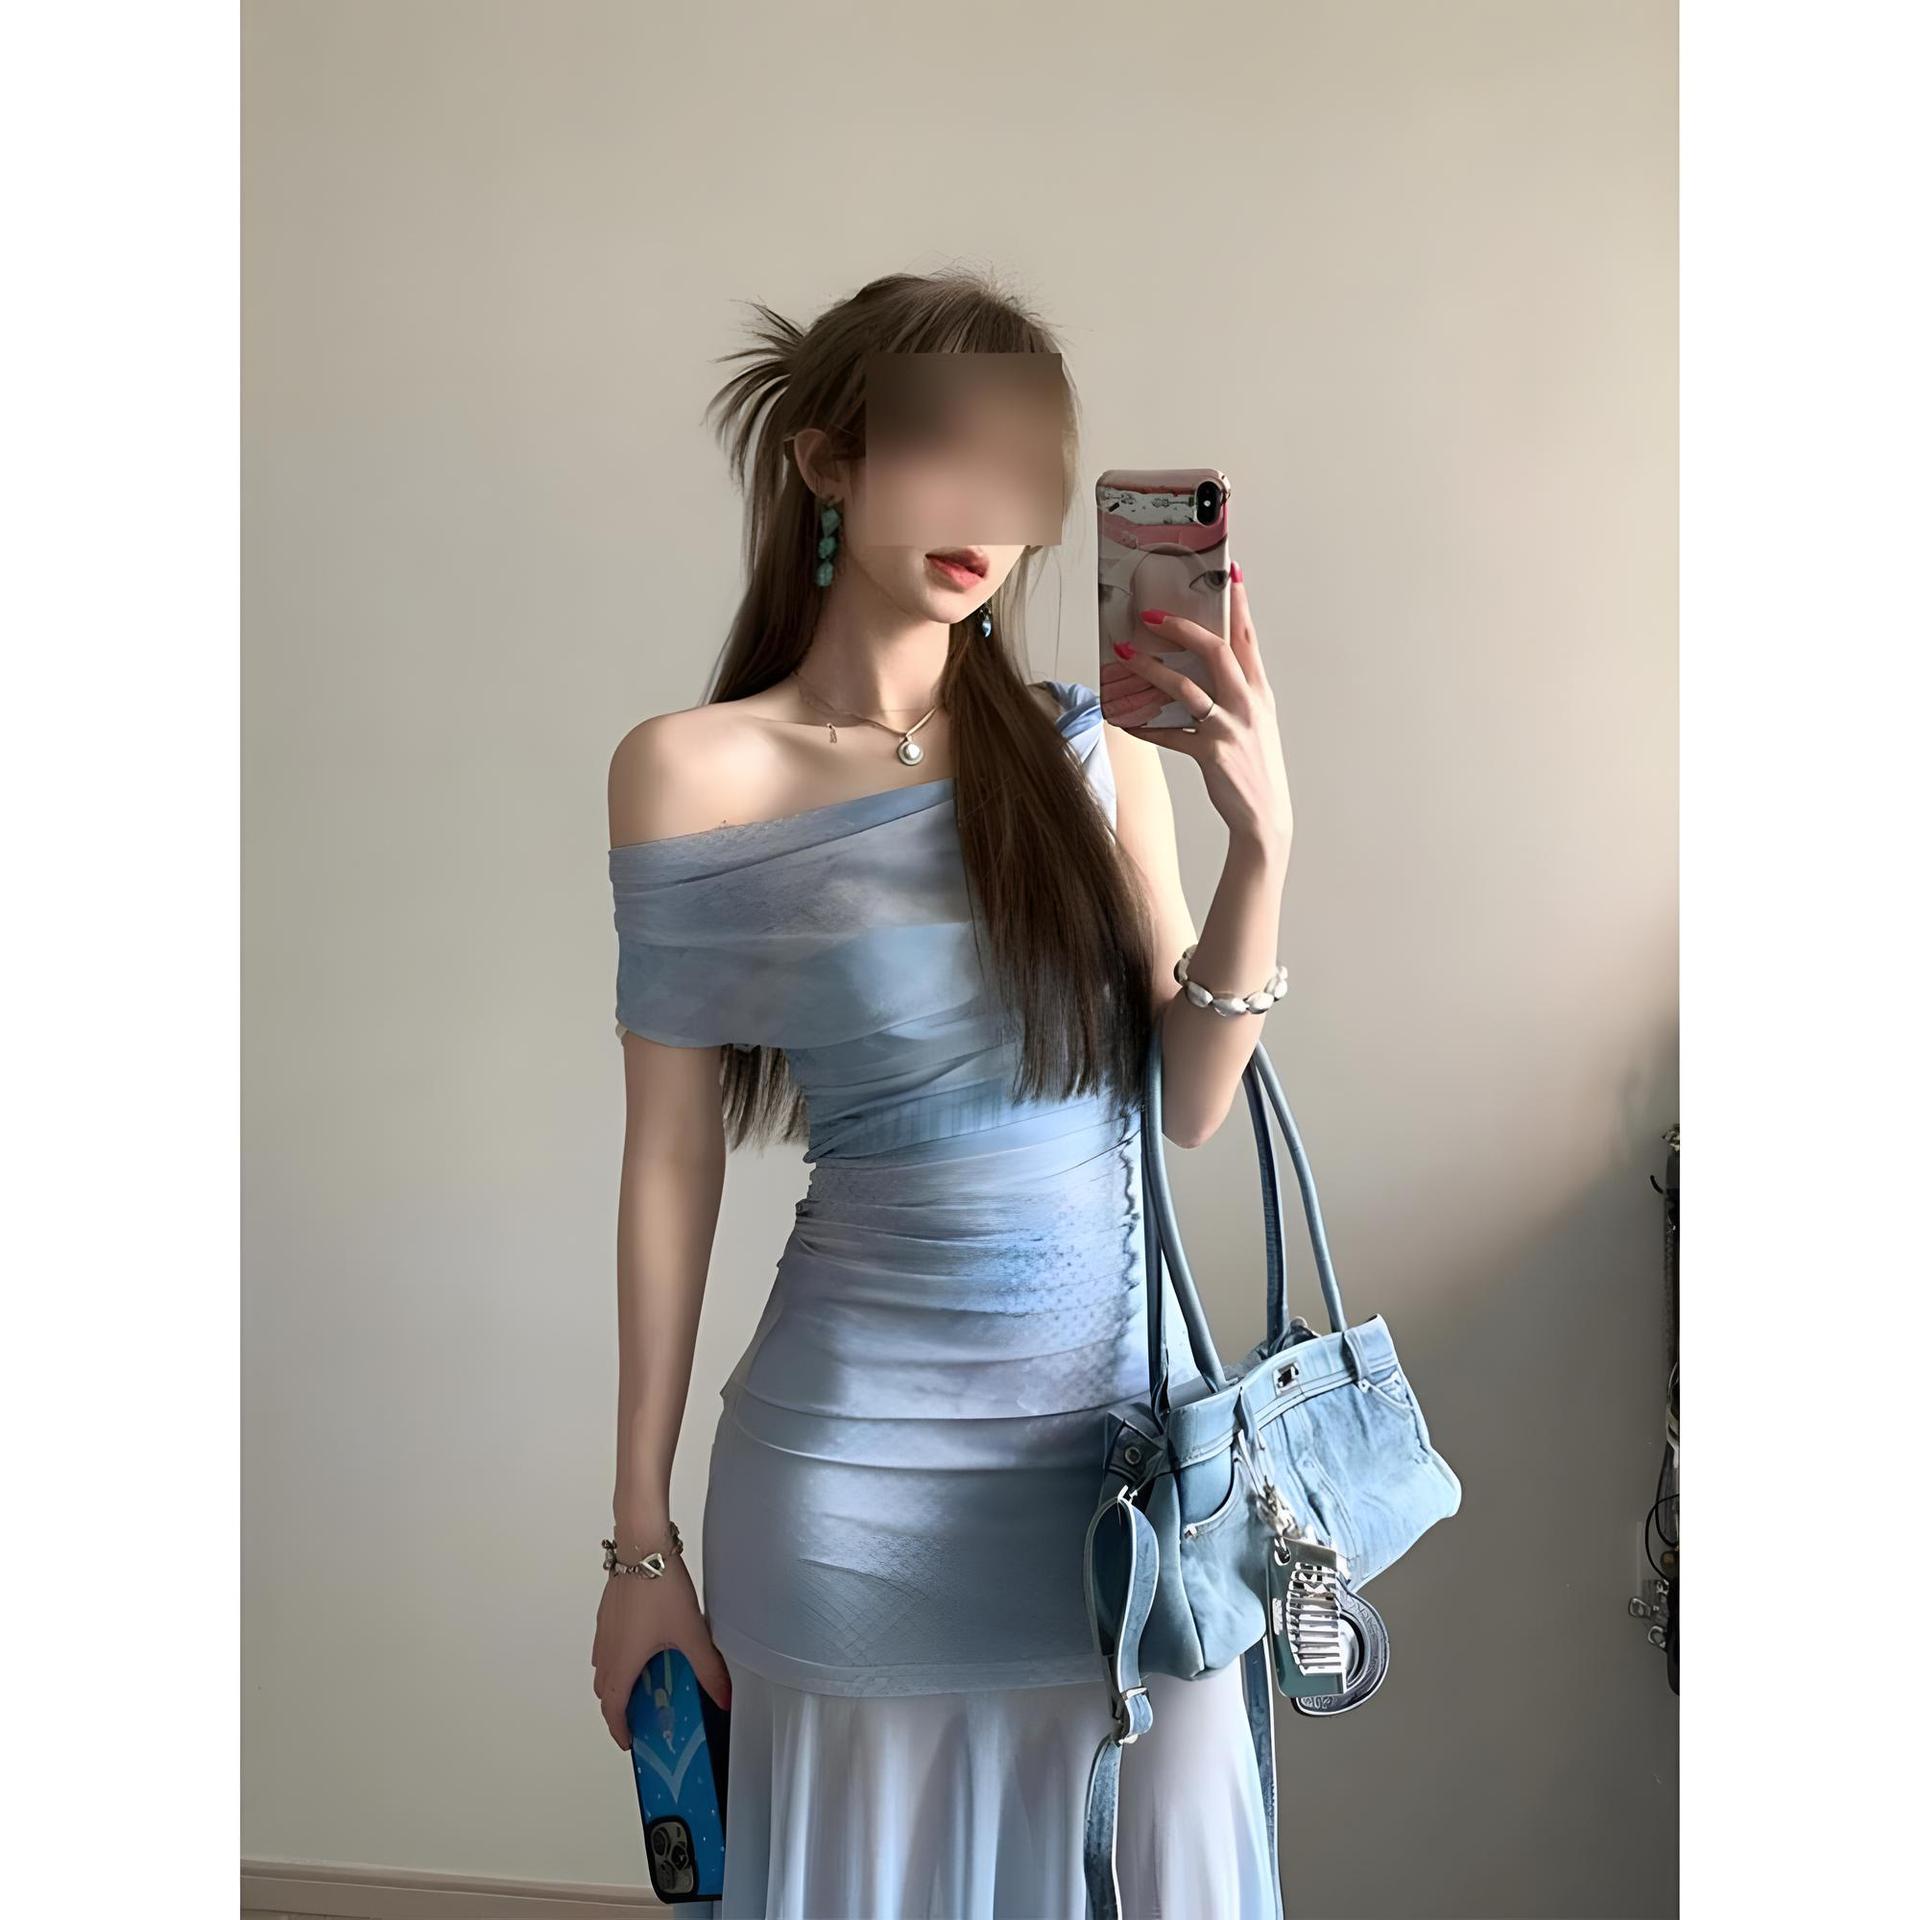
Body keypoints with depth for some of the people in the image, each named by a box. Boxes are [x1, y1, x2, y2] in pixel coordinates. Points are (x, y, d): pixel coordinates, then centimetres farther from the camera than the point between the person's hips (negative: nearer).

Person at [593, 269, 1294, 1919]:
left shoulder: (1092, 746, 0)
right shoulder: (690, 774, -7)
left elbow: (1187, 1102, 1)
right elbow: (673, 1158, -4)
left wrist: (1263, 841, -14)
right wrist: (642, 1534, -1)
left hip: (1121, 1409, 3)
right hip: (855, 1448, -2)